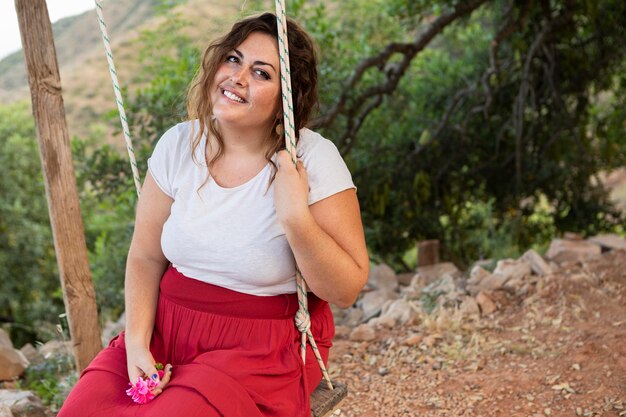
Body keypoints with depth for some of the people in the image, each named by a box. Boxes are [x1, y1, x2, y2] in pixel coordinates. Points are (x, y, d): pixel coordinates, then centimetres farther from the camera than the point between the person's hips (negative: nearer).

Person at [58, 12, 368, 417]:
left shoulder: (313, 160, -15)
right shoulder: (179, 144, -2)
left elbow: (346, 290, -13)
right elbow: (146, 258, 5)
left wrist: (295, 217, -27)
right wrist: (137, 342, -8)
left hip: (264, 347, -3)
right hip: (167, 327, 4)